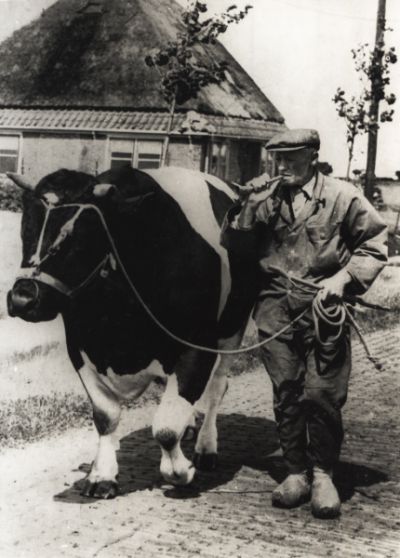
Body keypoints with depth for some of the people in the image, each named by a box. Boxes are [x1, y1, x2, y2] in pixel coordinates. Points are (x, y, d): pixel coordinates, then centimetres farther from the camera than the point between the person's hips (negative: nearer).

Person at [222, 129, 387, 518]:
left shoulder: (341, 197, 1)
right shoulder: (266, 198, 9)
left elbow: (375, 244, 4)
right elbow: (234, 247, 5)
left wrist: (344, 278, -9)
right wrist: (249, 209, -9)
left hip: (323, 309, -3)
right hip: (276, 309, 3)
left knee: (322, 394, -5)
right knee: (286, 392, 7)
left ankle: (323, 474, 12)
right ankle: (296, 472, 19)